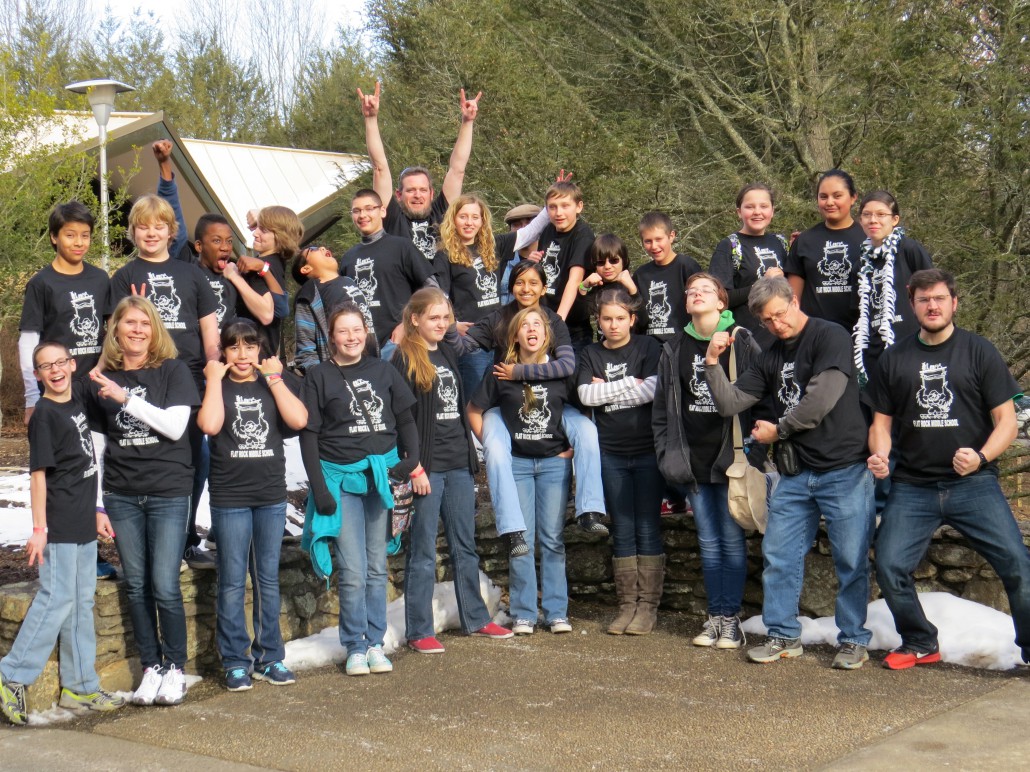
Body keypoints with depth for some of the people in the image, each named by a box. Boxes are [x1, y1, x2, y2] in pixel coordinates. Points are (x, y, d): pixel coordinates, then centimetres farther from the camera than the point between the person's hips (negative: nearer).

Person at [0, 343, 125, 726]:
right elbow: (39, 474, -14)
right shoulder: (44, 414, -11)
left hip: (82, 525, 8)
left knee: (81, 603, 11)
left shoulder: (76, 401, 11)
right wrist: (39, 528, -17)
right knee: (56, 600, -9)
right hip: (59, 526, -8)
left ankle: (80, 686, 18)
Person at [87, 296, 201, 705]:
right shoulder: (102, 379, 8)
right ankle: (150, 667, 17)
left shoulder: (173, 371, 0)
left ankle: (175, 668, 9)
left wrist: (126, 397, -19)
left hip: (169, 493, -3)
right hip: (122, 496, 3)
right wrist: (96, 505, 8)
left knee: (165, 586, -6)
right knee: (136, 586, 6)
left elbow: (176, 425, -13)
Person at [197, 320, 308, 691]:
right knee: (232, 583, 1)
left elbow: (298, 420, -11)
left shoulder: (278, 382, 7)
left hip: (271, 495, 2)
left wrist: (274, 378, -9)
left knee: (268, 579, 10)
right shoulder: (214, 386, 2)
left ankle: (269, 657, 19)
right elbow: (209, 424, -19)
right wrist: (215, 378, -10)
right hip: (229, 497, -2)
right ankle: (235, 661, 9)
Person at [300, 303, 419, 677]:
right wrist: (319, 488, -9)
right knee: (353, 571, -5)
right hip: (341, 478, -3)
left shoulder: (383, 371, 8)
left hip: (382, 475, 3)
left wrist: (411, 458, -5)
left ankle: (375, 643, 17)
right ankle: (355, 647, 7)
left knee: (377, 567, 8)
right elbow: (308, 435, -2)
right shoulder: (319, 376, 0)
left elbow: (406, 419, 13)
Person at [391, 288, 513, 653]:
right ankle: (418, 631, 5)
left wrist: (471, 454, 16)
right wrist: (414, 468, -17)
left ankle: (475, 618, 24)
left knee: (465, 545, 14)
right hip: (427, 465, -7)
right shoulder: (405, 359, -7)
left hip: (459, 464, 7)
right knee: (423, 551, -1)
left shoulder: (448, 354, 15)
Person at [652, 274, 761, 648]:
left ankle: (731, 617, 10)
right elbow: (662, 404, 13)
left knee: (732, 539, 2)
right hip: (694, 459, 4)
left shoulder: (741, 342, -3)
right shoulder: (675, 349, 10)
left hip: (730, 457, -4)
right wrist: (667, 450, 6)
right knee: (708, 541, 10)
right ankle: (715, 615, 16)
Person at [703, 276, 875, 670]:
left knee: (851, 560, 0)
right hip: (796, 474, 7)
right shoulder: (771, 358, 14)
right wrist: (713, 363, -3)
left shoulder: (830, 337, -7)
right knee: (779, 556, 6)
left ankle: (853, 640, 12)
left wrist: (778, 430, -4)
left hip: (844, 469, -6)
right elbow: (730, 403, 10)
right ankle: (784, 636, 18)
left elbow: (821, 400, -16)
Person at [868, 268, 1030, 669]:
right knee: (889, 566, -11)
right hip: (912, 486, 2)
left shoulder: (979, 352, 3)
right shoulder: (894, 358, 10)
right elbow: (881, 421, 15)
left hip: (974, 485, -2)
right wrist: (880, 455, -7)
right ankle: (920, 643, 13)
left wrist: (981, 458, -18)